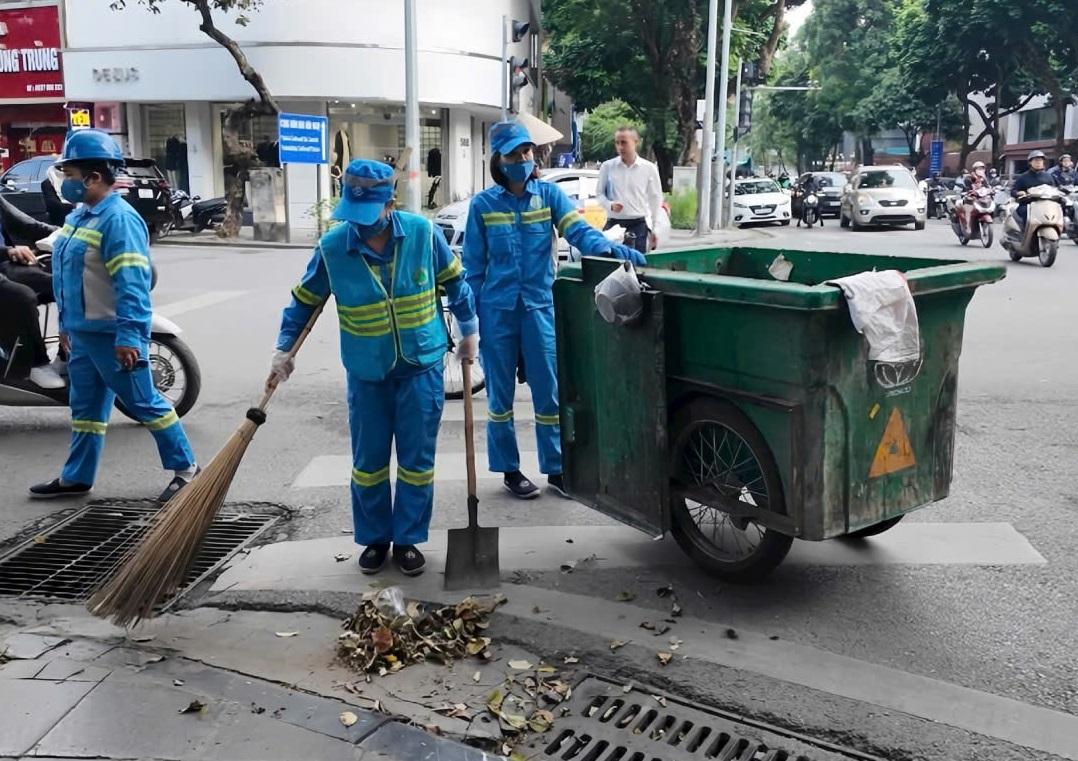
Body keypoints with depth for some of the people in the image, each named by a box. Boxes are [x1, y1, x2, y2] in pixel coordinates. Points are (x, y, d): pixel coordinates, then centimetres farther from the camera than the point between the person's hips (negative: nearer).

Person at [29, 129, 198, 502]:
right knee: (85, 406, 17)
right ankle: (76, 477, 27)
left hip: (112, 335, -10)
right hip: (83, 332, 10)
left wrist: (129, 335, -29)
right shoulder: (79, 216, 13)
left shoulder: (118, 218, -19)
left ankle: (185, 467, 9)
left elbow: (132, 282, -25)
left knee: (145, 403, -2)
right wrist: (67, 323, 23)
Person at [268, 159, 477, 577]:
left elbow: (454, 280, 4)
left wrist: (469, 330, 7)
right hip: (366, 372, 1)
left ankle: (408, 539, 21)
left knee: (416, 459, 6)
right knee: (368, 460, 9)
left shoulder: (422, 233, -12)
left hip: (421, 366, 0)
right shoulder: (332, 246, -11)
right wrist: (284, 349, -2)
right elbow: (304, 300, 3)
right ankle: (374, 538, 26)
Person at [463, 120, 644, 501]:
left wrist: (607, 249, -35)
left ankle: (555, 469, 19)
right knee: (500, 393, 9)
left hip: (539, 305, 1)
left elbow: (578, 230, -14)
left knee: (548, 390, 5)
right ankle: (509, 470, 24)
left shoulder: (550, 194, 1)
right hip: (496, 309, 0)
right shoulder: (483, 204, 0)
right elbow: (474, 266, 2)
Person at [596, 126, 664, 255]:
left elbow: (655, 198, 7)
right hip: (613, 223, 1)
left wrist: (654, 229, 7)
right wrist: (610, 205, -12)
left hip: (639, 224, -1)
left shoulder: (649, 168, 1)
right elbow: (599, 193, 9)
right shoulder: (607, 167, 3)